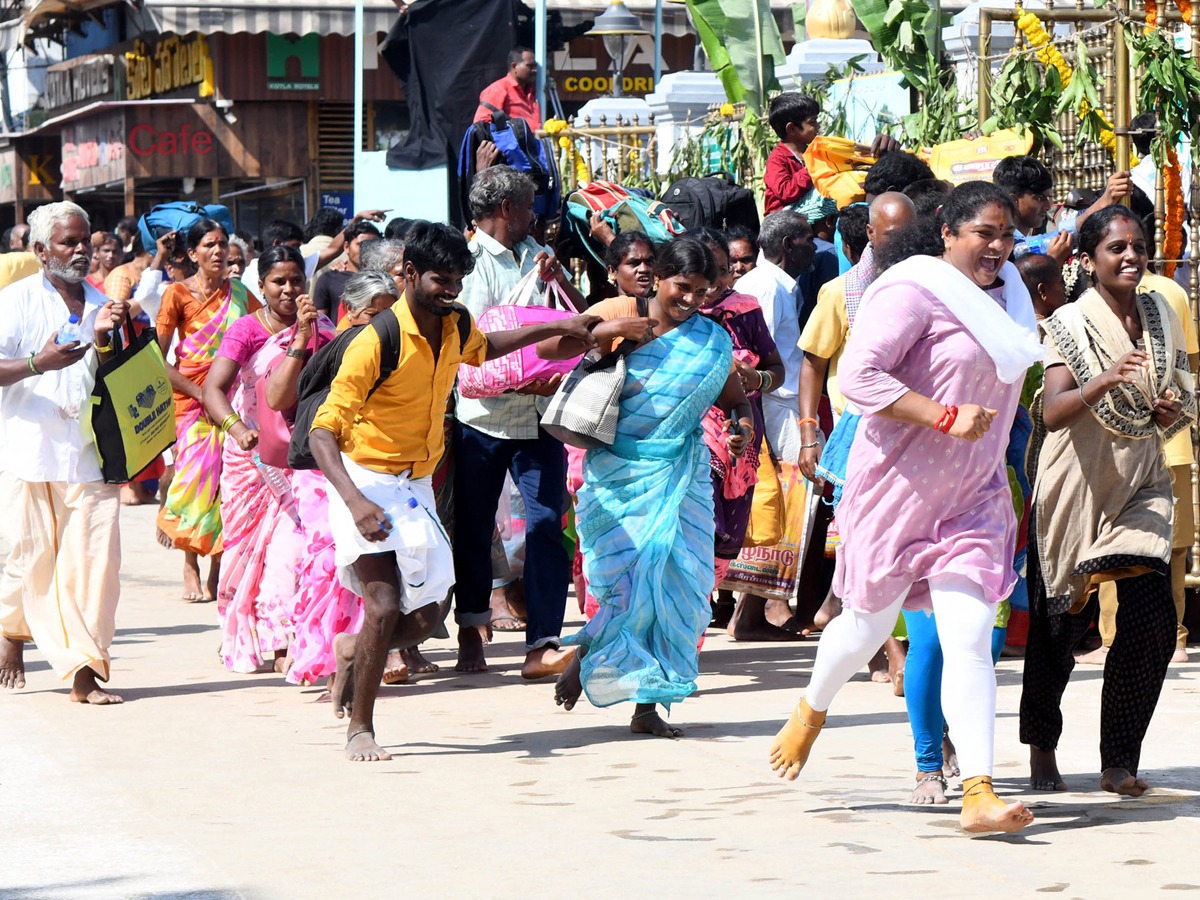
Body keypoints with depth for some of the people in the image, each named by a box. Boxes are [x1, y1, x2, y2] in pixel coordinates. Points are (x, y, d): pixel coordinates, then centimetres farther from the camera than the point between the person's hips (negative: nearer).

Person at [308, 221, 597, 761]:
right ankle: (359, 728, -2)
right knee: (383, 608, -19)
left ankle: (352, 651, 34)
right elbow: (323, 431, -24)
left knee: (424, 619, 3)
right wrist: (355, 502, -37)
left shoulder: (455, 326, 1)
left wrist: (556, 328, 27)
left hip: (416, 487, 7)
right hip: (367, 481, -7)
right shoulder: (376, 343, -22)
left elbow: (481, 348, 30)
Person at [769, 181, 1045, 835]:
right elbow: (859, 375, -23)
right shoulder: (916, 291, -15)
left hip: (972, 493, 5)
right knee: (871, 624, 11)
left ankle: (978, 795, -15)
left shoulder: (1007, 296, 11)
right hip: (900, 483, -5)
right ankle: (811, 712, 44)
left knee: (971, 638, -8)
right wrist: (947, 418, -26)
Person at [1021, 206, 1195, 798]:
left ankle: (1119, 761, -2)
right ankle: (1041, 750, 27)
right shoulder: (1071, 324, -9)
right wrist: (1105, 381, -38)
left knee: (1152, 617, -12)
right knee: (1060, 624, 6)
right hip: (1076, 487, -3)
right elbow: (1053, 413, -21)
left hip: (1141, 486, 4)